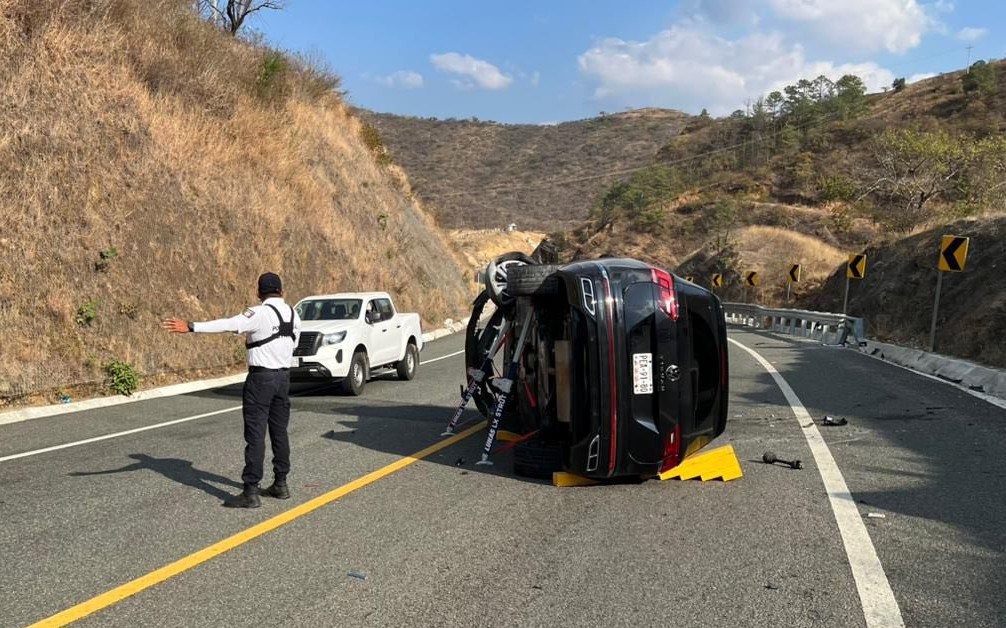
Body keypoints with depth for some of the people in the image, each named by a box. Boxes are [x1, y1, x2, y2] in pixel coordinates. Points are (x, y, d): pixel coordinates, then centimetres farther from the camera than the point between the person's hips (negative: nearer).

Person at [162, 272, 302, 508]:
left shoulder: (260, 314, -13)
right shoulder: (293, 316, 7)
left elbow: (228, 324, -24)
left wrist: (191, 327, -29)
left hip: (261, 377, -7)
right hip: (284, 376, 7)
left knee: (255, 434, -6)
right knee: (280, 431, 15)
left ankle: (251, 492, -5)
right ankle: (280, 484, 22)